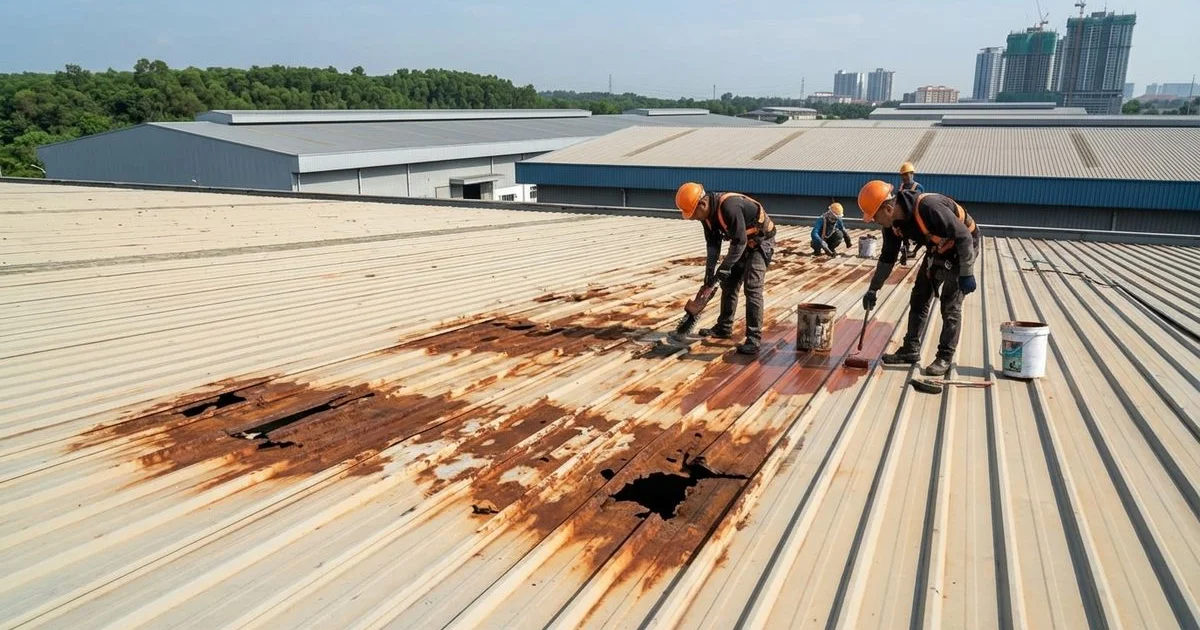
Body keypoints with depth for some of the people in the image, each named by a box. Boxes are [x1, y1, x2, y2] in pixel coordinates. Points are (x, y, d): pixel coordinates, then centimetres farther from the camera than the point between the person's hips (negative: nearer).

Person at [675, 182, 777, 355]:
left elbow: (740, 242, -31)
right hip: (741, 243, 9)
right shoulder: (708, 214, -6)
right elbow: (713, 243, 3)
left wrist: (724, 268, -25)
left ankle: (754, 339, -17)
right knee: (728, 284, 12)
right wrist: (709, 270, -6)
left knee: (752, 288, -17)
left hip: (761, 242, -9)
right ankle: (724, 328, 25)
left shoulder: (730, 206, -34)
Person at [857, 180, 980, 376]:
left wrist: (966, 274, -27)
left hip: (961, 249, -8)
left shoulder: (929, 207, -37)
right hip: (938, 249, 8)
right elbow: (888, 257, 4)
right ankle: (911, 350, 17)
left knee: (950, 307, -7)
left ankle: (945, 358, 2)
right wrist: (873, 289, 5)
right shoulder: (893, 223, -11)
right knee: (919, 299, 8)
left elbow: (964, 237, -30)